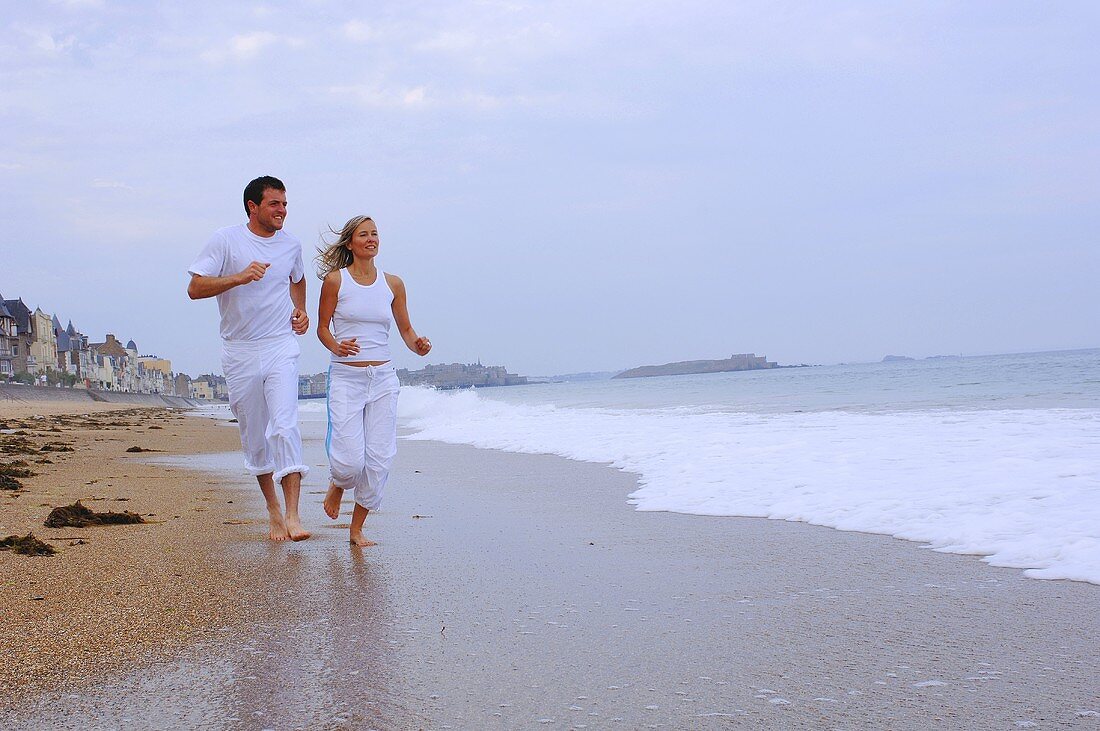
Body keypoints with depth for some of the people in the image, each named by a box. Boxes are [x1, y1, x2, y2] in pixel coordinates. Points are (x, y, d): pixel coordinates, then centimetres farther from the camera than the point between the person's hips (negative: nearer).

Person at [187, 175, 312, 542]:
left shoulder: (292, 245, 7)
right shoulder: (226, 240, -5)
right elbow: (195, 289, -10)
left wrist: (300, 310, 11)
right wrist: (240, 277, -23)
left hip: (281, 349, 1)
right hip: (240, 352, 0)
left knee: (284, 426, -17)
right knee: (254, 437, 8)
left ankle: (292, 515, -20)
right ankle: (273, 511, 23)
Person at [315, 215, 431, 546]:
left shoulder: (393, 283, 7)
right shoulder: (335, 280, -2)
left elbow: (406, 329, 13)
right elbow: (322, 328, 2)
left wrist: (417, 345, -9)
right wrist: (336, 347, -18)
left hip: (383, 379, 3)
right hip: (346, 378, -3)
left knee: (379, 459, -1)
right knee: (350, 459, -11)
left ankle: (357, 528, 15)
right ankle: (337, 486, 27)